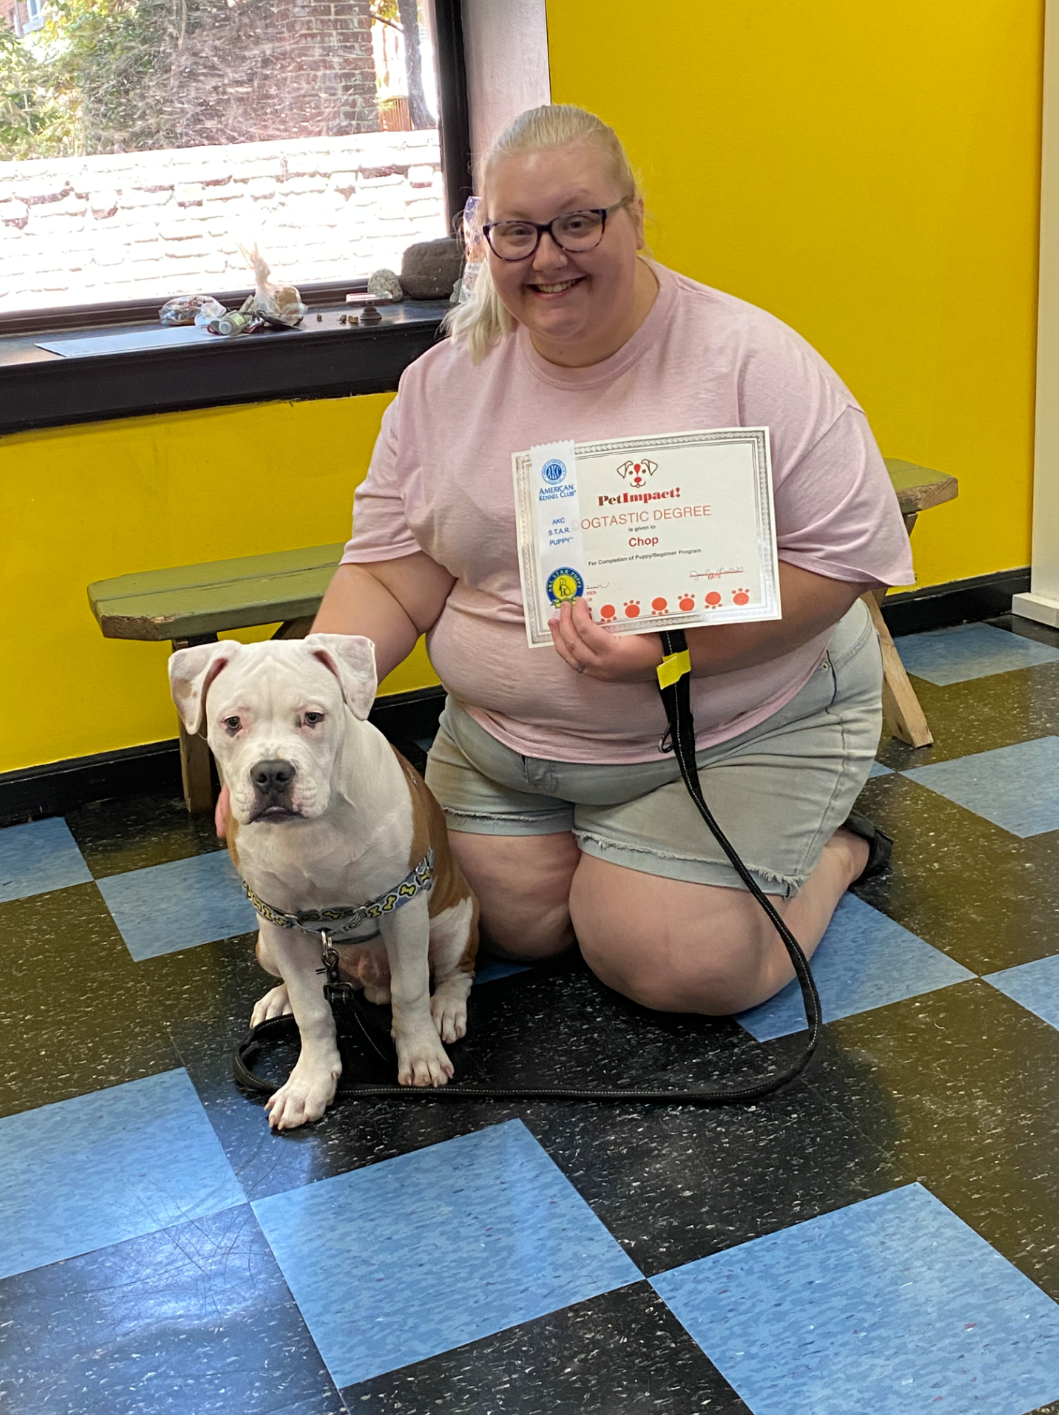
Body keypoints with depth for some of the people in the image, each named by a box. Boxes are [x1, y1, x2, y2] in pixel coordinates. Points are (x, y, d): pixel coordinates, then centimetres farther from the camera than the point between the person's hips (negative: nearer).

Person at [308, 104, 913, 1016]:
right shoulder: (444, 382, -1)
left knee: (678, 968, -11)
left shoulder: (748, 360, -15)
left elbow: (848, 556, -16)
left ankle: (832, 847, 18)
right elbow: (391, 579, -3)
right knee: (511, 923, -4)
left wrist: (676, 645, -28)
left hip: (735, 728, -4)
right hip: (502, 742, 4)